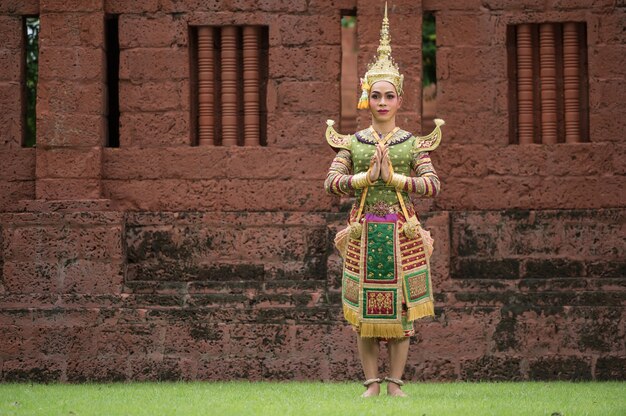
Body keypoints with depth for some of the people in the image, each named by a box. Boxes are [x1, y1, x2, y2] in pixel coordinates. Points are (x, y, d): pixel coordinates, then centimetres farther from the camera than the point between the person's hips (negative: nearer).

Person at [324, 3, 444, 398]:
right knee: (364, 309, -1)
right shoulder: (352, 143, 7)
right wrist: (366, 176, -14)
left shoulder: (413, 143, 5)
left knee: (402, 308, -1)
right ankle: (372, 382, 4)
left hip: (402, 231, 0)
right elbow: (331, 182, -3)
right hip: (365, 231, 0)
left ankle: (395, 382, 4)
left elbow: (434, 184, -5)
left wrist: (395, 177, -14)